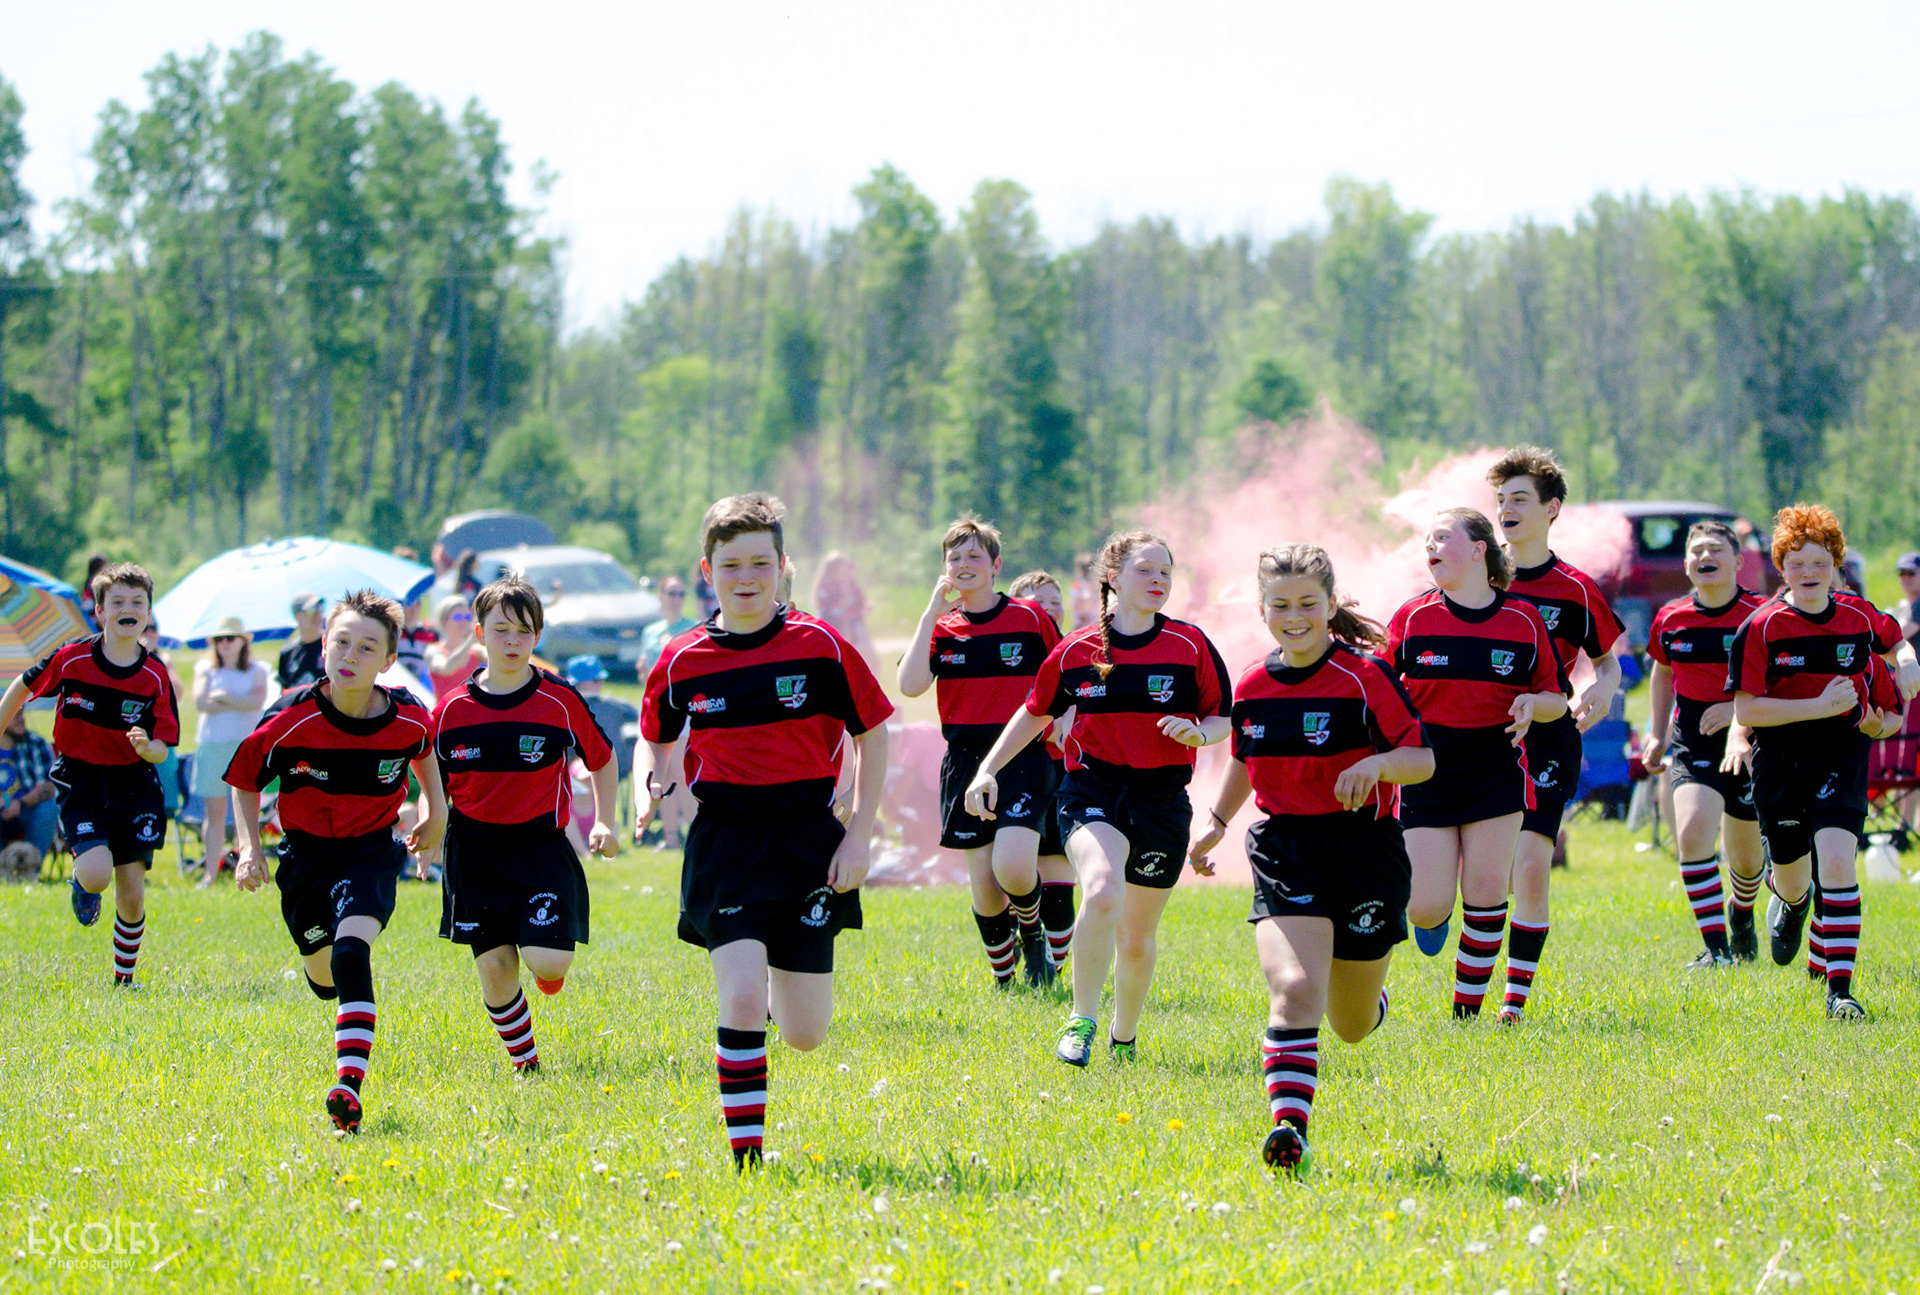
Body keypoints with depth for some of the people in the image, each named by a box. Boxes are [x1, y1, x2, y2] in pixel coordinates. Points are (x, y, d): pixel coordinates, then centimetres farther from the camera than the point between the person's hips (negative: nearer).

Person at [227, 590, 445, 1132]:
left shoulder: (410, 718, -13)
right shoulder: (290, 719, -18)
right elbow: (244, 782, -1)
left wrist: (436, 811, 14)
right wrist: (250, 849, -11)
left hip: (371, 849, -2)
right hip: (305, 853, 2)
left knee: (352, 949, -27)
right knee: (324, 974, 13)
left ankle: (350, 1086, -36)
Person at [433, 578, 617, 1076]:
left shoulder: (560, 702, -3)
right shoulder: (452, 710, 1)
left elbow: (602, 759, 10)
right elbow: (434, 783, 11)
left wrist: (603, 824, 2)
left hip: (542, 844, -2)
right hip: (476, 854, 2)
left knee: (548, 962, -16)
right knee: (494, 967, -2)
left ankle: (548, 969, 22)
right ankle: (524, 1059, 18)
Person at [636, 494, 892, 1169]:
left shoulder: (820, 646, -4)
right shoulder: (683, 662, 0)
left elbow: (871, 736, 5)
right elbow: (654, 735, 18)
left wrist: (859, 835, -1)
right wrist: (646, 791, -3)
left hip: (807, 836, 0)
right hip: (725, 840, 0)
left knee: (806, 1034, 3)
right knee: (741, 1000, -20)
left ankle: (784, 982, 41)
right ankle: (745, 1156, -7)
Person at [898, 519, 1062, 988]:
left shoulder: (1030, 617, 2)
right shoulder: (941, 628, 6)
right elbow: (910, 685, -11)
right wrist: (931, 615, -10)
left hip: (1023, 758, -3)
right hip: (966, 761, 3)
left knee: (1013, 866, -21)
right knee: (983, 886, 2)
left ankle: (1032, 931, 12)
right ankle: (1004, 978, 22)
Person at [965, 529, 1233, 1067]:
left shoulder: (1190, 645, -1)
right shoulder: (1076, 650, 2)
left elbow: (1224, 718, 6)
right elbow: (1035, 713, 16)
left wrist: (1197, 732, -17)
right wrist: (987, 770, 10)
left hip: (1160, 797, 1)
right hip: (1091, 790, -1)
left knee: (1137, 937, 8)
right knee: (1102, 892, -30)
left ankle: (1124, 1035, 34)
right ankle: (1082, 1020, -13)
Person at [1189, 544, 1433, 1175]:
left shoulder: (1365, 677, -10)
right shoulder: (1251, 687, 4)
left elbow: (1423, 758, -8)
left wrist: (1376, 764, -26)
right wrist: (1216, 822, 20)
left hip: (1364, 850, -2)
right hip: (1284, 852, 2)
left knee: (1352, 1025, 13)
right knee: (1294, 992, -24)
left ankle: (1372, 999, 51)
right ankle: (1289, 1126, -29)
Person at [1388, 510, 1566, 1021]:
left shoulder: (1523, 620, 0)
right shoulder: (1412, 618, 0)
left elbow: (1556, 698, 7)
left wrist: (1535, 704, -15)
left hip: (1496, 775, 0)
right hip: (1426, 777, 0)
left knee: (1485, 895, -3)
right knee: (1426, 908, -7)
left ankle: (1467, 1010, 10)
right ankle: (1435, 917, 31)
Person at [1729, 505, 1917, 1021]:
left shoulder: (1860, 620, 1)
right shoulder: (1761, 628, -8)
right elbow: (1746, 709, -13)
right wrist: (1821, 706, -20)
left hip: (1841, 759, 0)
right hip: (1780, 760, 0)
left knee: (1836, 858, -20)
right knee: (1791, 877, 13)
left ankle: (1840, 987, -18)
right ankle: (1791, 899, 55)